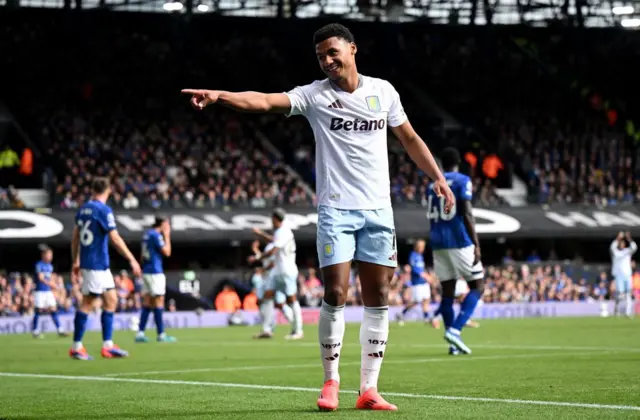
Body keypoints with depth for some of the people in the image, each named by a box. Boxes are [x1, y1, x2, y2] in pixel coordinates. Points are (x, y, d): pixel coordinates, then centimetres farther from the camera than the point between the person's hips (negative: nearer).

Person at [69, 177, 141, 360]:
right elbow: (115, 238, -17)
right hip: (96, 264, -8)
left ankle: (108, 345, 9)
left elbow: (75, 237, 16)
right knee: (87, 303, -5)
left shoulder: (84, 209, 11)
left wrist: (75, 261, 24)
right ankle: (77, 347, -2)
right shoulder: (104, 210, -13)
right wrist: (132, 259, -15)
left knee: (111, 300, 10)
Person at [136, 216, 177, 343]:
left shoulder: (147, 234, 14)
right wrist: (167, 236, -5)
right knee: (158, 301, -5)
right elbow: (167, 252, -12)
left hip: (146, 271, 9)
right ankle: (161, 335, -3)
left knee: (147, 302, 8)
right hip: (155, 272, -9)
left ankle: (140, 333, 3)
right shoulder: (156, 235, -13)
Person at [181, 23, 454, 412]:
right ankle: (331, 381, 6)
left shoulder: (383, 91, 6)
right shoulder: (315, 95, -2)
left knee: (378, 299, 2)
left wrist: (438, 177, 11)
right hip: (336, 208, -3)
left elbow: (410, 138, 18)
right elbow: (265, 100, -17)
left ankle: (369, 388, 8)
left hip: (378, 208, 3)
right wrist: (219, 95, -33)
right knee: (335, 294, -10)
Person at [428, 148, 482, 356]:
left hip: (438, 244, 6)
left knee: (448, 291, 7)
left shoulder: (432, 186, 14)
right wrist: (476, 244, -15)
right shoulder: (462, 181, -4)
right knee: (477, 286, 2)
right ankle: (454, 329, -15)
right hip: (460, 242, -6)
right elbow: (467, 214, -14)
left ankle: (453, 343, 3)